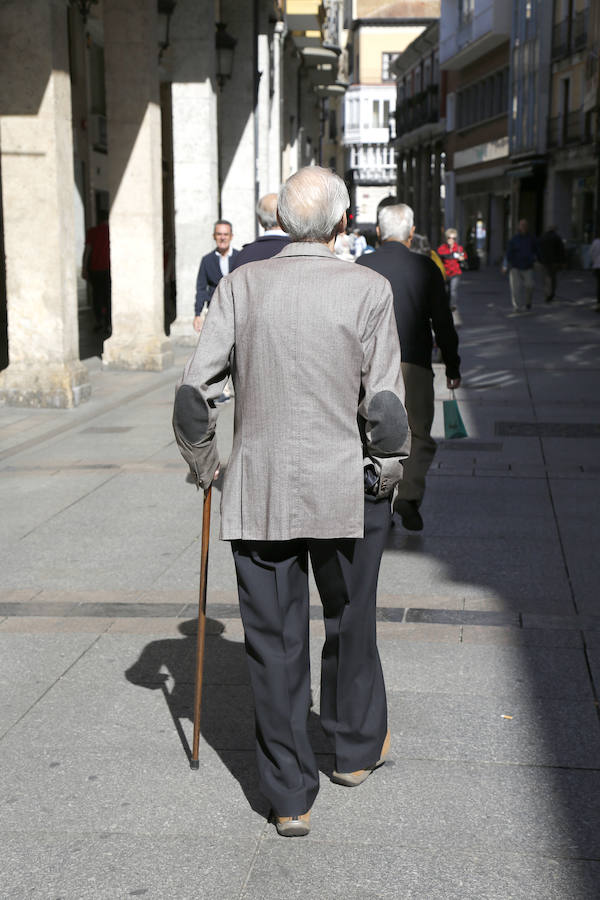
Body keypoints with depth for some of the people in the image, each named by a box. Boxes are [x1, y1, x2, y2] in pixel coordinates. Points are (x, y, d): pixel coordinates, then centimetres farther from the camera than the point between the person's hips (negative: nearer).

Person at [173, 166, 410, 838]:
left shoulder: (241, 284, -3)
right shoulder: (368, 291, -8)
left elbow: (194, 392, -5)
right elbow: (384, 408, -10)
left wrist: (202, 466, 11)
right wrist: (387, 475, 6)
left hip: (257, 493, 1)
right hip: (346, 490, -1)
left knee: (274, 640, 9)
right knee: (349, 624, 21)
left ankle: (290, 799, 17)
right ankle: (356, 748, 40)